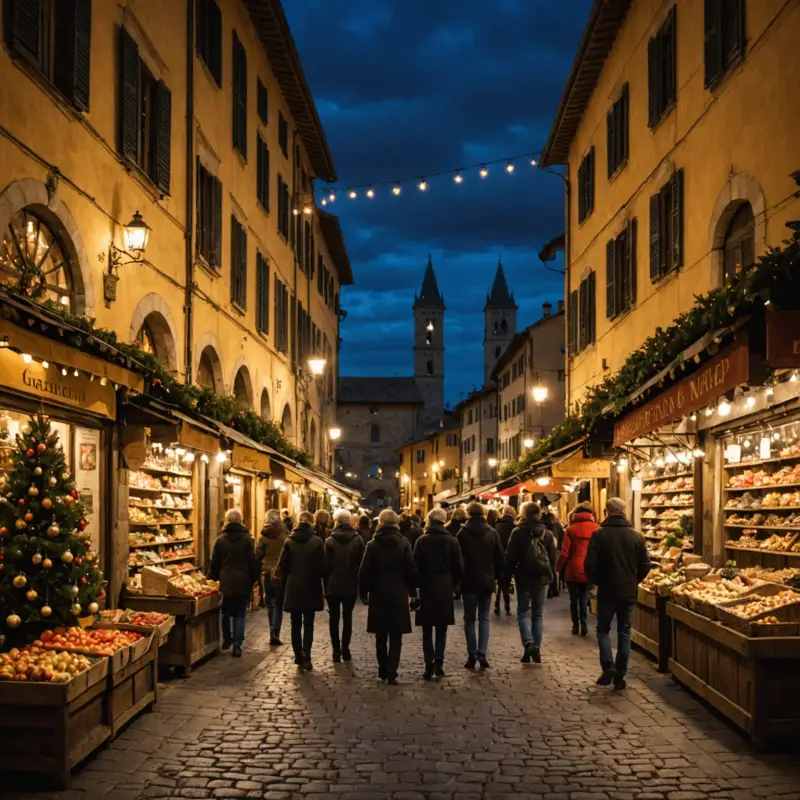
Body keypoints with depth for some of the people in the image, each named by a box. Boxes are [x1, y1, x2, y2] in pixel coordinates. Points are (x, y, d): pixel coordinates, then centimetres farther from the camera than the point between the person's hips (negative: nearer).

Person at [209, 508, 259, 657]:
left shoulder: (221, 539, 0)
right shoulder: (246, 538, -5)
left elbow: (215, 561, 5)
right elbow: (252, 561, -3)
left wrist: (213, 577, 16)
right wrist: (253, 579, 5)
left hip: (226, 581, 2)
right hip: (243, 581, -2)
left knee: (226, 612, 18)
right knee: (240, 614, 3)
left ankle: (227, 639, 25)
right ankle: (237, 645, -3)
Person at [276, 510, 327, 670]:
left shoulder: (289, 542, -6)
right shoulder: (316, 542, -10)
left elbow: (282, 567, -5)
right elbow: (323, 567, -9)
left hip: (293, 590, 1)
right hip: (311, 589, -1)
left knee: (296, 625, 12)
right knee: (308, 624, 8)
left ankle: (299, 657, 14)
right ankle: (306, 656, -6)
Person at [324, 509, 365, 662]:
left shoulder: (330, 541, -7)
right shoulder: (357, 540, -4)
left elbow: (326, 564, -6)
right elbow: (362, 563, -3)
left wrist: (326, 585, 2)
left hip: (333, 586, -1)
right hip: (351, 586, 1)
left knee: (334, 618, 7)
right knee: (347, 618, 11)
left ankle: (336, 651, 3)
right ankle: (345, 650, 8)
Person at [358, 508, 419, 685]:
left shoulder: (372, 545, -4)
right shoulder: (403, 544, -6)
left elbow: (364, 572, -3)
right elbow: (411, 570, -5)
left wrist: (363, 592, 7)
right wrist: (412, 591, 6)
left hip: (378, 595, 1)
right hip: (398, 594, -1)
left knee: (381, 636, 13)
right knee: (396, 637, 2)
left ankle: (383, 670, 19)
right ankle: (391, 672, -8)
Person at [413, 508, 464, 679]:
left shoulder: (422, 541, -6)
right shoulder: (452, 541, -2)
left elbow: (416, 565, -7)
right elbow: (459, 567, 0)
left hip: (426, 588, -1)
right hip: (445, 588, 1)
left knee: (427, 630, 8)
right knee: (441, 628, 10)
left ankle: (429, 665, 1)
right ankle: (439, 661, -8)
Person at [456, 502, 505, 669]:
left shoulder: (462, 533, -7)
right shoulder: (492, 533, -1)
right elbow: (500, 557, 1)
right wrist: (498, 576, 12)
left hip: (469, 581, -2)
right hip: (487, 580, 2)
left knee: (469, 618, 8)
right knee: (484, 618, 9)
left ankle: (472, 655, 3)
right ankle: (482, 653, -5)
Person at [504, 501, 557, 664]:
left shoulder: (517, 533, -7)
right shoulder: (547, 534, 3)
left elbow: (511, 557, -6)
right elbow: (553, 558, 8)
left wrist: (507, 577, 2)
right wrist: (551, 575, 18)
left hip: (524, 577, -3)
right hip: (542, 577, 3)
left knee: (523, 612, 5)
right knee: (538, 614, 12)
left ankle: (528, 643, -16)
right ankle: (536, 648, 8)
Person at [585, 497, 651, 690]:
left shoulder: (599, 535, -10)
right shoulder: (636, 536, -2)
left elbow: (590, 565, -12)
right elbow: (645, 566, 1)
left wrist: (598, 581, 6)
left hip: (606, 591, -2)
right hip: (629, 592, 2)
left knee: (603, 629, 14)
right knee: (624, 632, 11)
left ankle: (608, 665, -5)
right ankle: (620, 675, 11)